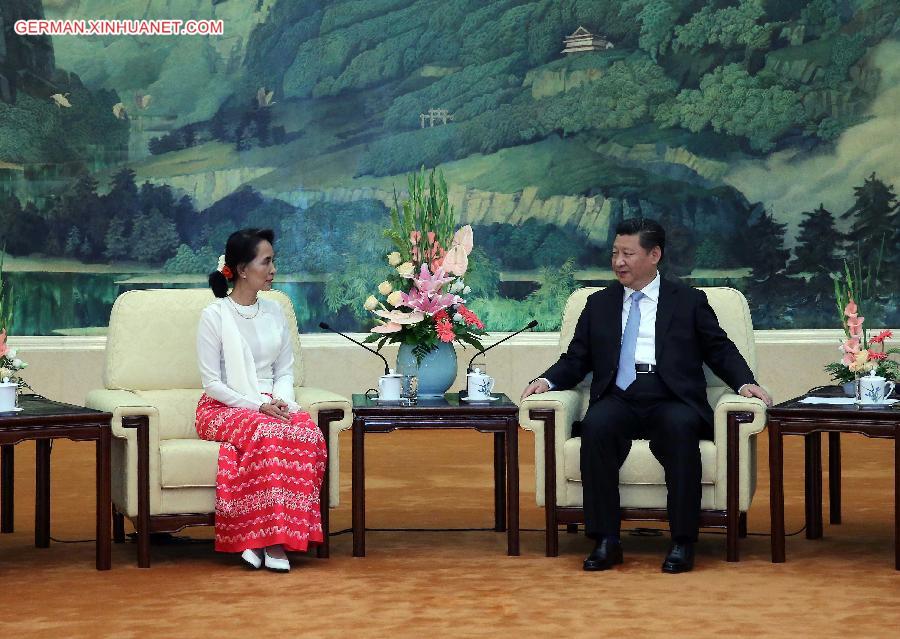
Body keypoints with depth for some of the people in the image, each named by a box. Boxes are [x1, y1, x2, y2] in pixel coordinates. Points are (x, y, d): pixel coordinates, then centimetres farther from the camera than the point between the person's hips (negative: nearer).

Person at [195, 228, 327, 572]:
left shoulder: (274, 311, 12)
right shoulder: (214, 316, -5)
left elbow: (285, 372, 13)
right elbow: (212, 383, -8)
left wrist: (281, 400, -9)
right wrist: (257, 406, -17)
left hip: (270, 405, 5)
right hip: (224, 409, -5)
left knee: (309, 434, -29)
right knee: (267, 434, -37)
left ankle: (275, 538, -27)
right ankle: (264, 538, -31)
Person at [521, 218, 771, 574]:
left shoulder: (689, 302, 15)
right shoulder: (598, 305, 22)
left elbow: (721, 351, 11)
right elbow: (577, 360, 18)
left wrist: (745, 383, -7)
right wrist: (547, 381, -2)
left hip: (671, 401, -2)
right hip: (618, 400, 2)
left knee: (680, 426, -36)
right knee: (596, 425, -33)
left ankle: (682, 542, -30)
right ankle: (605, 541, -28)